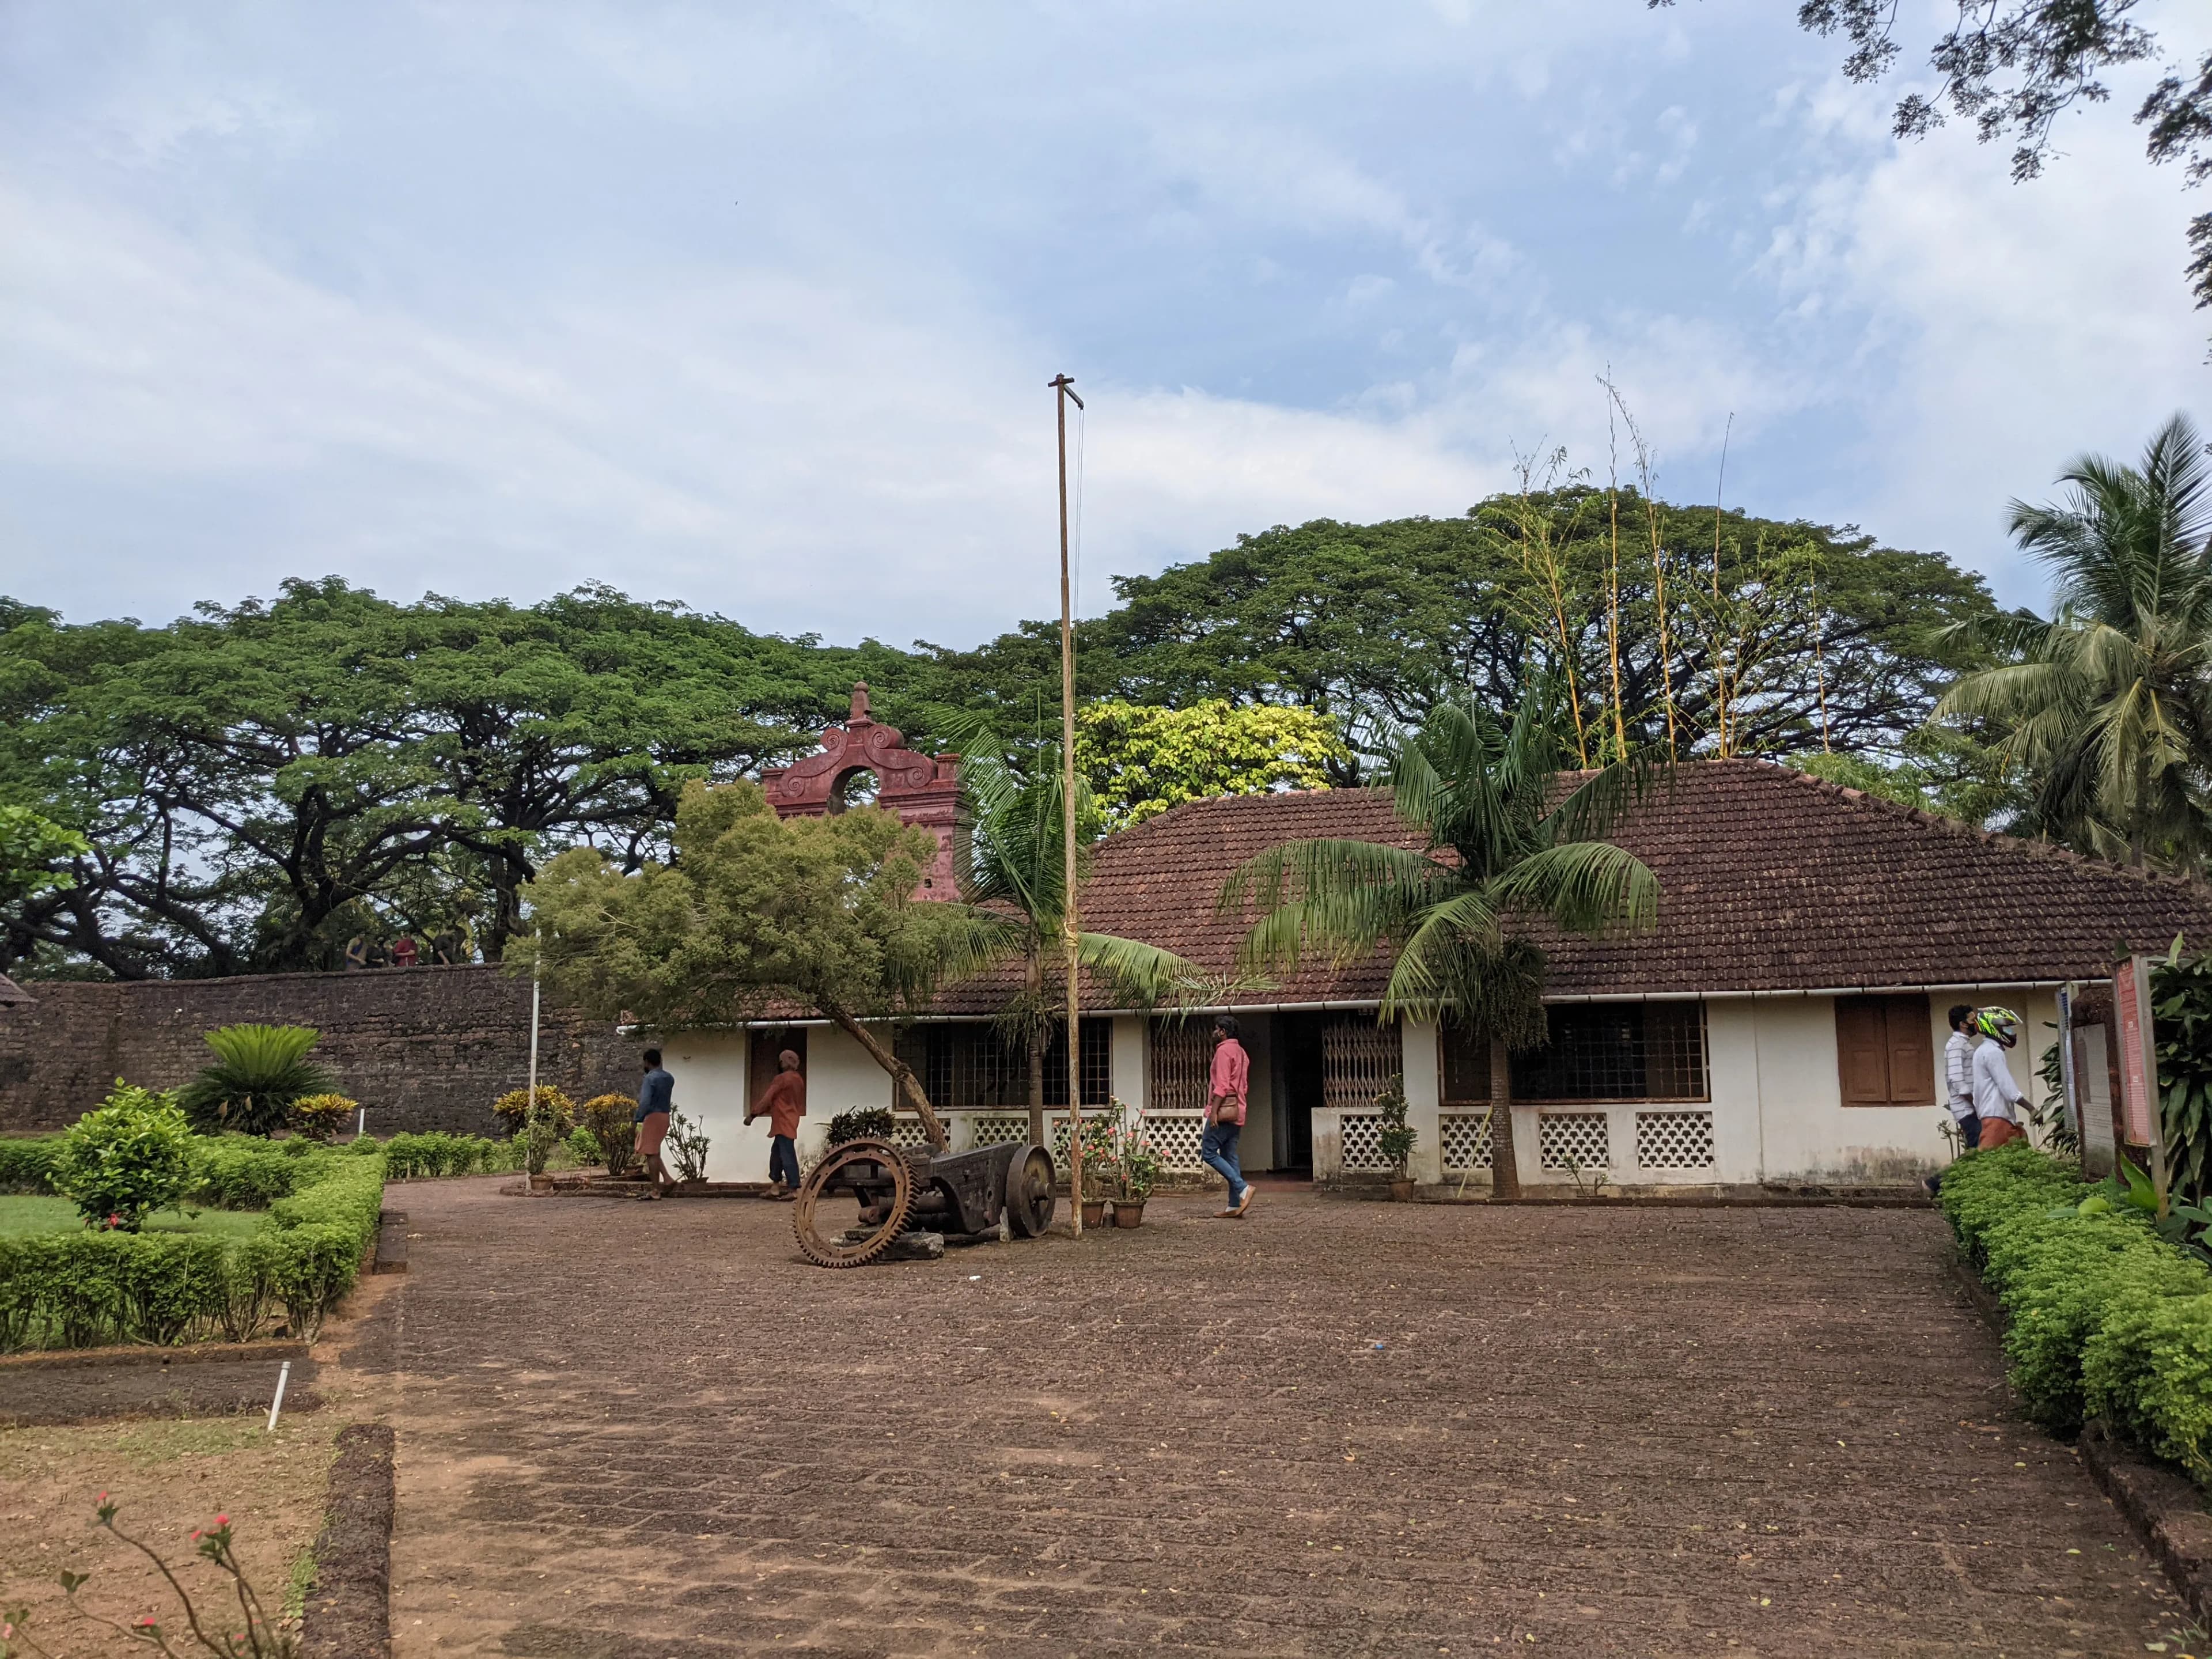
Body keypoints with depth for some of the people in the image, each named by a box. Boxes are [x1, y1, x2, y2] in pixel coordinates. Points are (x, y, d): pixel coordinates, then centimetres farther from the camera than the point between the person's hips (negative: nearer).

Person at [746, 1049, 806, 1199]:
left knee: (787, 1155, -10)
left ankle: (793, 1189, -12)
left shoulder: (782, 1078, -12)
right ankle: (775, 1185, 15)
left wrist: (753, 1114, -5)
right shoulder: (798, 1079, 13)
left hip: (783, 1122, -9)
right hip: (791, 1120, 9)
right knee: (777, 1152, 15)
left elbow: (768, 1098, -12)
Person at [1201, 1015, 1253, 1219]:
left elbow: (1222, 1085, -18)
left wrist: (1214, 1111, -20)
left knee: (1208, 1152, -6)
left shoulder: (1224, 1051, -10)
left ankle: (1243, 1188, -14)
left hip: (1224, 1110, -9)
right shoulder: (1241, 1052, 19)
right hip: (1237, 1111, 9)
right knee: (1230, 1156, 8)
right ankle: (1235, 1206, 4)